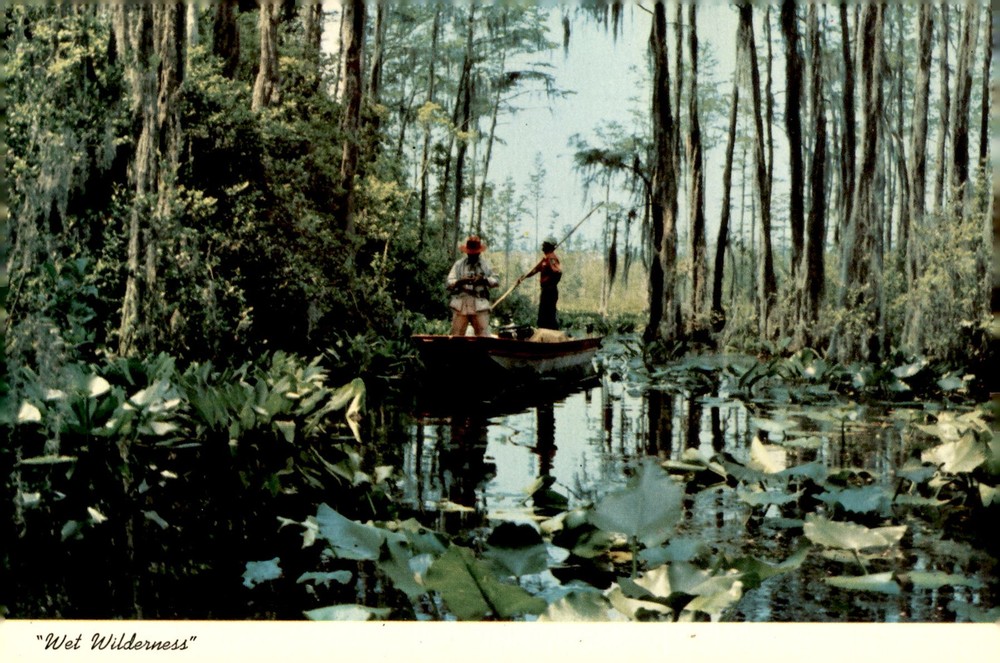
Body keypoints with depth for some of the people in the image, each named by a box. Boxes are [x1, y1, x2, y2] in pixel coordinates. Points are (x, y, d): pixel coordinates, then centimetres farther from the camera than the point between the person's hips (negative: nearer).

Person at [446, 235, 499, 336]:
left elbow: (496, 281, 8)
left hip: (480, 308, 0)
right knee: (456, 336, -1)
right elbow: (448, 282, 3)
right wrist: (459, 281, -19)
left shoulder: (486, 265, 15)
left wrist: (485, 280, -14)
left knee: (484, 337, -6)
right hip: (461, 307, 0)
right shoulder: (459, 264, 11)